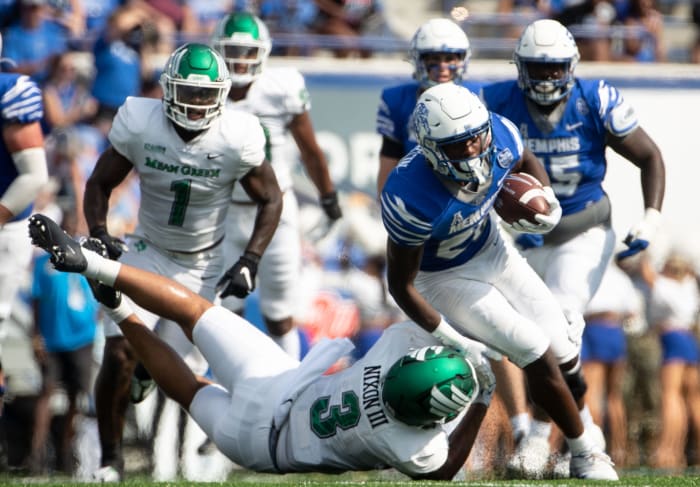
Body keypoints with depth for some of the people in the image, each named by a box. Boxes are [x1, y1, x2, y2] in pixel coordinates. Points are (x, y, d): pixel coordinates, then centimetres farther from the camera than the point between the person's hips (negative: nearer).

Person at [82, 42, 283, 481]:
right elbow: (100, 184, -2)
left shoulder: (237, 139, -19)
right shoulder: (139, 125, -17)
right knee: (119, 354, -18)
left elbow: (271, 200, -4)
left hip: (202, 265, 0)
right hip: (147, 252, 0)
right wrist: (98, 234, -19)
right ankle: (111, 460, 1)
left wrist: (250, 261, -14)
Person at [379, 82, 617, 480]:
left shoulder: (498, 136, -24)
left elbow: (527, 162, 4)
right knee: (537, 354, -13)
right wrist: (448, 337, -22)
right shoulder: (412, 200, -40)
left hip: (491, 249, 6)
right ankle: (585, 456, 8)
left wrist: (549, 202, -13)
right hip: (444, 279, -6)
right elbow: (401, 285, -25)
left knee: (563, 352, 4)